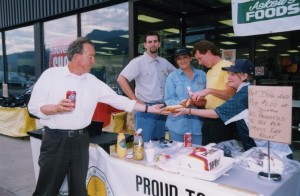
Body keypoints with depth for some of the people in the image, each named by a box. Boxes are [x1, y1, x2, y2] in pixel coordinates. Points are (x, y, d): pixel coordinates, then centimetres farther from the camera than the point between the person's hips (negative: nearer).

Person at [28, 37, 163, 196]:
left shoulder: (93, 82, 5)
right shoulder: (51, 75, -5)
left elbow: (117, 99, 5)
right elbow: (33, 106, -5)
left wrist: (148, 108, 2)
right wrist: (57, 108, -24)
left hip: (80, 140, 4)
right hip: (55, 140, -3)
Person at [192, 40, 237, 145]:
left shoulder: (227, 66, -8)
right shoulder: (209, 72, 17)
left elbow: (232, 94, -17)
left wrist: (209, 90, -24)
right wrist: (197, 100, 2)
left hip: (222, 121, -8)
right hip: (208, 120, 8)